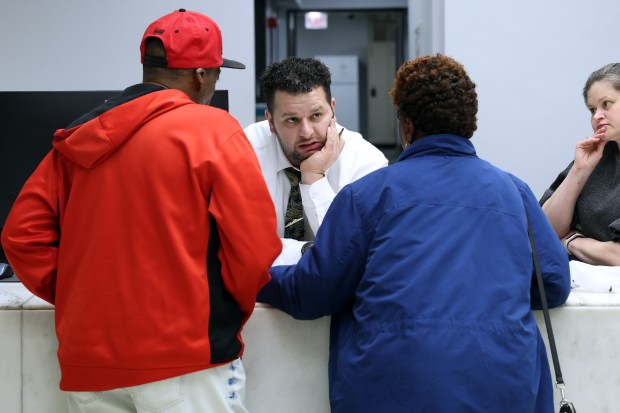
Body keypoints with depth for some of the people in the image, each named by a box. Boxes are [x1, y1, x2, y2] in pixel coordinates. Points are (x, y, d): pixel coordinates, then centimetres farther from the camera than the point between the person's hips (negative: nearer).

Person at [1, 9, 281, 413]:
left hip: (90, 359, 6)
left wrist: (81, 300, 10)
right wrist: (230, 313, 5)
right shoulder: (213, 130, -6)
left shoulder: (77, 138, 10)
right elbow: (255, 245, -11)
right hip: (184, 358, -5)